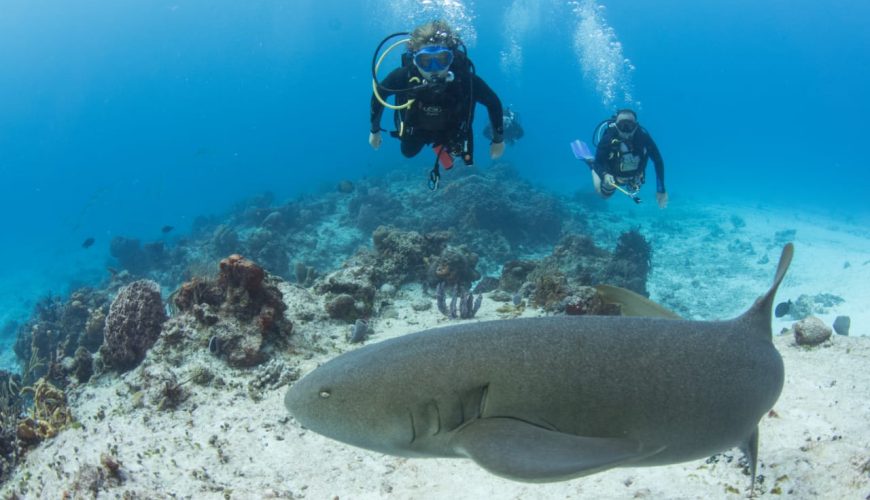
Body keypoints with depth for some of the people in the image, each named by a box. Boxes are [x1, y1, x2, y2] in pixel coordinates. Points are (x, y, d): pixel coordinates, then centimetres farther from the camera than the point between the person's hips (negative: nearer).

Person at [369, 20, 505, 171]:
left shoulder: (466, 80, -41)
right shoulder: (403, 76, -40)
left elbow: (493, 102, -20)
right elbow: (379, 94, -17)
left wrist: (498, 139, -8)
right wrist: (375, 130, -5)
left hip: (451, 130, -1)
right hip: (416, 129, 1)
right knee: (408, 153, 27)